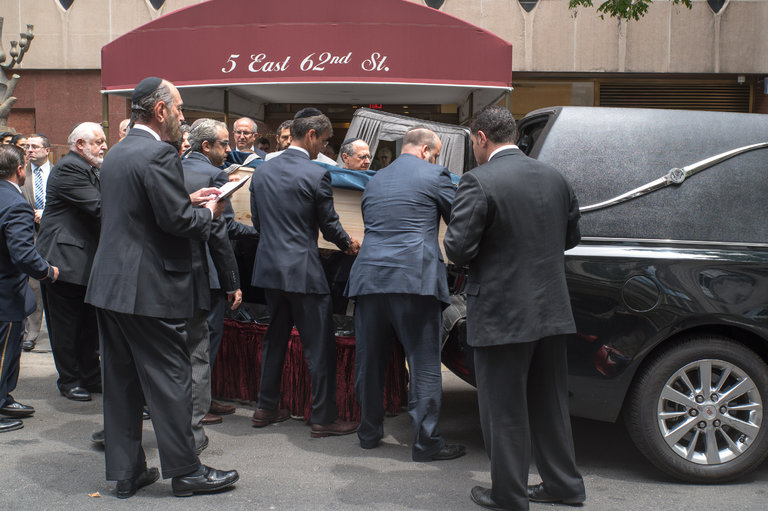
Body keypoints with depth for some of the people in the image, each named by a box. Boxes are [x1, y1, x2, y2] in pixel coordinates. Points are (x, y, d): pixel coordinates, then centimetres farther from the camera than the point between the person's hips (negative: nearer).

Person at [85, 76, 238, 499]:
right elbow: (178, 221, -20)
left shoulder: (116, 154, 14)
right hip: (150, 290, -9)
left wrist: (188, 200, 14)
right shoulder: (159, 155, -16)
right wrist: (209, 212, -1)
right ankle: (184, 471, 12)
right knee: (170, 380, 1)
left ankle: (126, 471, 22)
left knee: (121, 381, 13)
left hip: (108, 286, 9)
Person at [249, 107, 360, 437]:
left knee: (275, 338, 18)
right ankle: (323, 418, 8)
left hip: (269, 267, 7)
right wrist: (349, 244, 15)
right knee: (319, 346, 2)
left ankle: (266, 408, 26)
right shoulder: (316, 175, -13)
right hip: (303, 270, -7)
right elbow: (329, 225, -5)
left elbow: (257, 221, 14)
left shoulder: (261, 171, 6)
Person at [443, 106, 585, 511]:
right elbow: (571, 237, 15)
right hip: (551, 310, 7)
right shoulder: (554, 177, 6)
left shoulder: (479, 182, -16)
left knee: (504, 410, 7)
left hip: (502, 314, -7)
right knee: (549, 402, 20)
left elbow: (458, 248, -18)